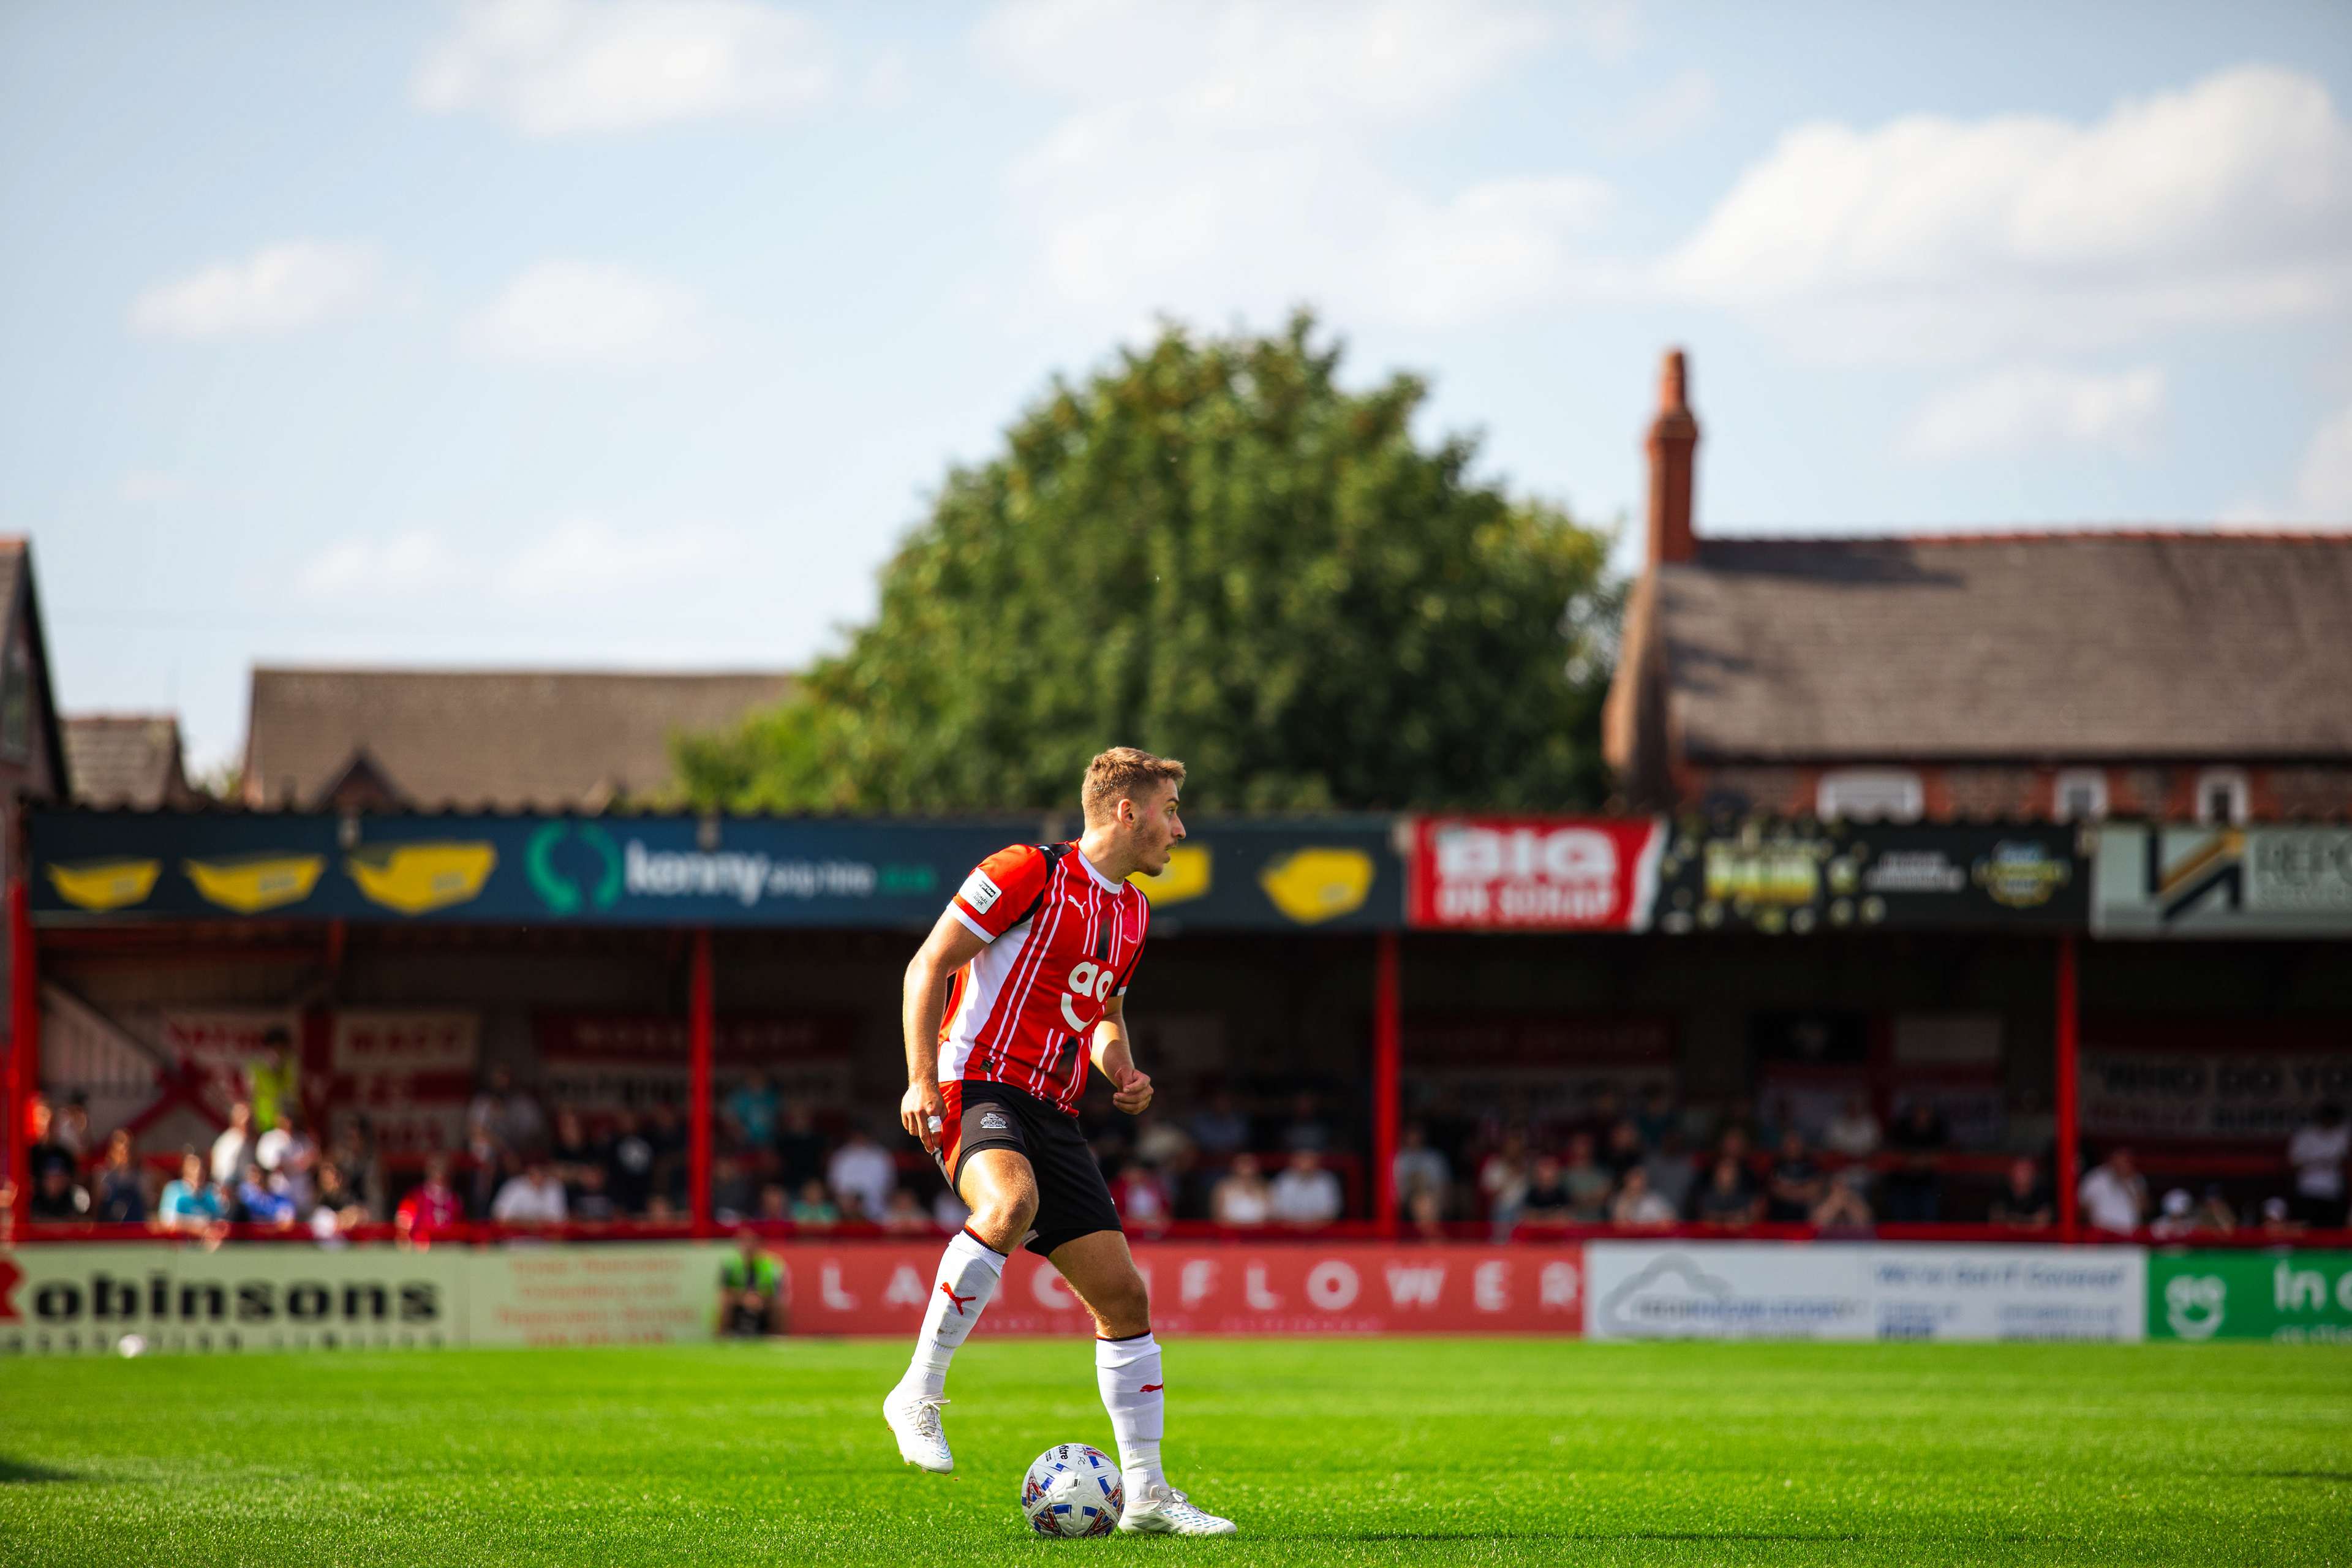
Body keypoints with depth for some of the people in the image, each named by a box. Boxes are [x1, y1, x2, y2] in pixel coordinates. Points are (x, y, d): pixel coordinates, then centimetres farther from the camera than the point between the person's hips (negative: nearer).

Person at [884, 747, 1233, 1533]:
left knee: (1122, 1295, 2)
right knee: (1012, 1202, -39)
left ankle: (1146, 1494, 9)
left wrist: (1122, 1071, 10)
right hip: (978, 1083, -8)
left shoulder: (1130, 910, 18)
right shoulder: (1028, 873, -8)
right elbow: (928, 966, -8)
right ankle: (919, 1393, -28)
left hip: (1052, 1114, 8)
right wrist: (922, 1078, -18)